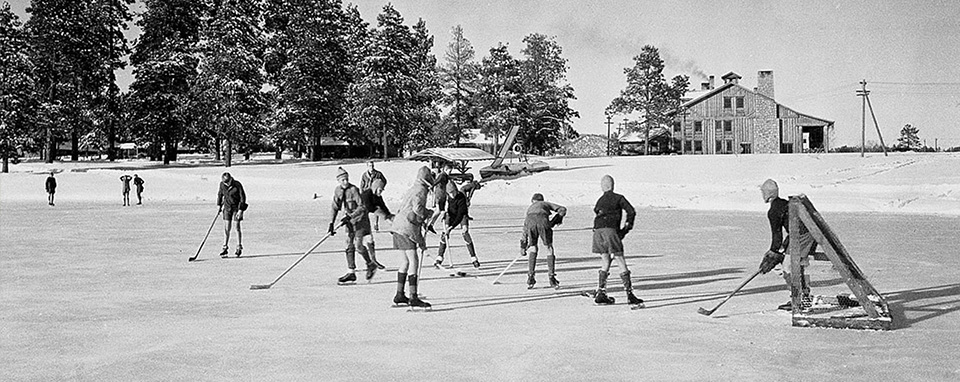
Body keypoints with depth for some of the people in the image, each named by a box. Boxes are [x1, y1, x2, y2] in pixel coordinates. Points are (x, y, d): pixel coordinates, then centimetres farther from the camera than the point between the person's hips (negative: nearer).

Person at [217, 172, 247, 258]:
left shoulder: (237, 185, -18)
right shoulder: (222, 184, -5)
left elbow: (243, 197, -14)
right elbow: (220, 194, 14)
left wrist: (240, 210, -17)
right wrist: (219, 205, 13)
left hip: (237, 207, -3)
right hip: (227, 207, 4)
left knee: (237, 228, 0)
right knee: (226, 228, -1)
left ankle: (239, 248, 12)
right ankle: (225, 248, 3)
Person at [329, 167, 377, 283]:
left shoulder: (353, 189, -20)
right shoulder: (337, 190, -1)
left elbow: (362, 207, -22)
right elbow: (335, 208, 4)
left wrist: (350, 217, -29)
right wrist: (331, 224, -2)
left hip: (359, 219, -6)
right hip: (349, 219, 6)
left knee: (358, 244, -13)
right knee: (349, 245, 4)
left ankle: (370, 264, 10)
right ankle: (351, 273, 9)